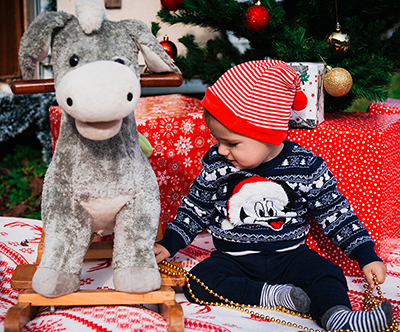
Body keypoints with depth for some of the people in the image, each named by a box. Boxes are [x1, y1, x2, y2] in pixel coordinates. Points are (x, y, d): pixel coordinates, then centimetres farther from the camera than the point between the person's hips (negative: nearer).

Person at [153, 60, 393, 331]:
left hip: (289, 255, -1)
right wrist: (169, 244, 4)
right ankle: (274, 295, -26)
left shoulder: (307, 168, -11)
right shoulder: (216, 164, -5)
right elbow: (196, 207, 9)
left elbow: (336, 214, -3)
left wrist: (367, 256, -5)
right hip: (233, 256, 1)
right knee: (199, 284, -24)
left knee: (327, 274, -25)